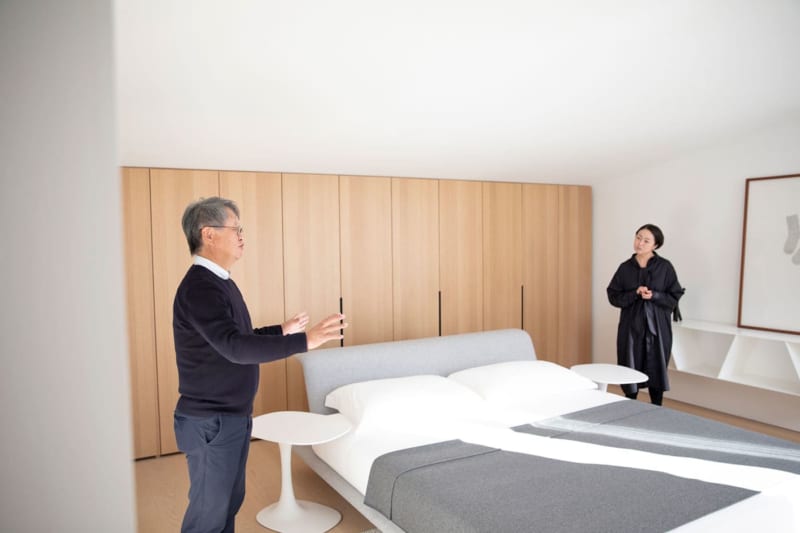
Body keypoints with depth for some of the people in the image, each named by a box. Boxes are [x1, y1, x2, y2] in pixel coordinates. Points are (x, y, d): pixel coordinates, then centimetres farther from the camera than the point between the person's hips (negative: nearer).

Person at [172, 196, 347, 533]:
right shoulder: (198, 288, -23)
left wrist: (282, 330, 22)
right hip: (210, 422, -9)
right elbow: (235, 347, -34)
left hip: (233, 416, 9)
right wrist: (304, 341, -38)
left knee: (230, 500, 20)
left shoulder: (220, 282, 9)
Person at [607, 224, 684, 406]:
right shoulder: (625, 268, 2)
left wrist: (654, 295, -18)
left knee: (656, 370, 6)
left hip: (657, 327, -1)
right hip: (631, 326, 1)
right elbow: (613, 296, 1)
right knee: (630, 370, 5)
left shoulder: (665, 267, -3)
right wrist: (635, 294, -15)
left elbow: (675, 297, -1)